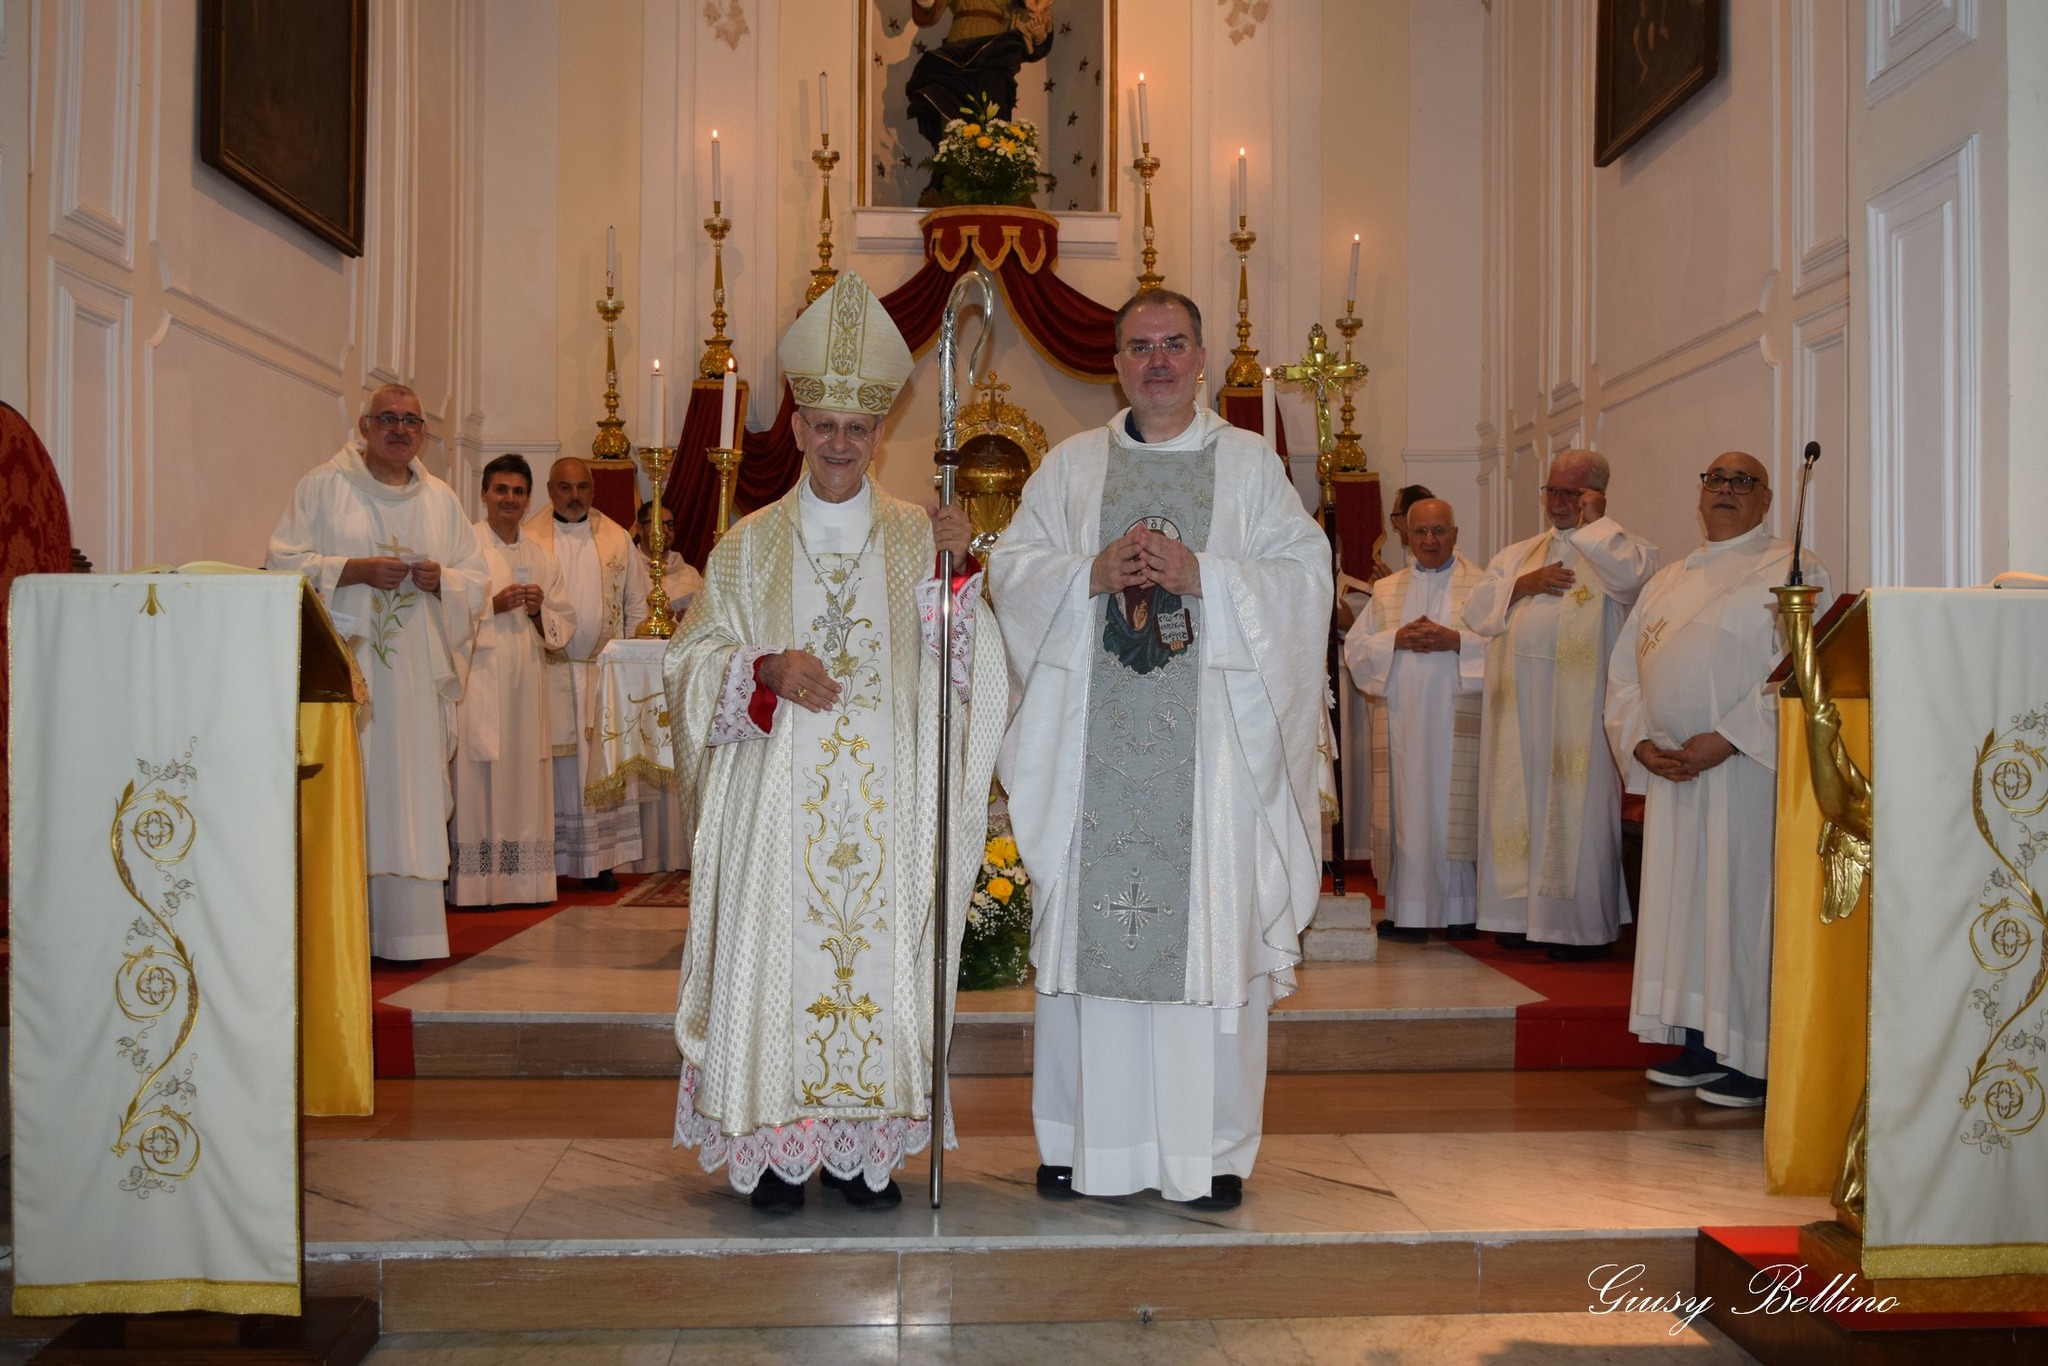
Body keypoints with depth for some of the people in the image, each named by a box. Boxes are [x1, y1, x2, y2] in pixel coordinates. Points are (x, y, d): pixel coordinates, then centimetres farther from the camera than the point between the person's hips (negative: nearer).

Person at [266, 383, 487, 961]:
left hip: (415, 673, 3)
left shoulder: (441, 499, 15)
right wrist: (355, 570, -13)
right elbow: (283, 561, -1)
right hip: (341, 666, -3)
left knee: (408, 794, 1)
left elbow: (475, 579, 15)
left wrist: (440, 580, -6)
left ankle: (404, 932, 4)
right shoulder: (324, 486, 6)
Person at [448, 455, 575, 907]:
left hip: (526, 686, 5)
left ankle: (523, 880, 10)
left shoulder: (542, 557, 16)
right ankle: (472, 884, -5)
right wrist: (493, 606, -15)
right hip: (477, 682, -5)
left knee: (525, 781, 5)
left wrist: (539, 612, -4)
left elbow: (565, 623, 15)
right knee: (477, 783, -8)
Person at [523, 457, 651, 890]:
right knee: (554, 764, -2)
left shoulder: (618, 538, 9)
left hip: (605, 671, 2)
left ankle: (602, 859, 7)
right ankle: (551, 859, 3)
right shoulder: (529, 539, 2)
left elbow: (637, 605, 12)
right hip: (550, 671, -2)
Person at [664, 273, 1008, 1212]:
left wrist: (955, 570, -16)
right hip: (779, 796, 0)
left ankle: (862, 1147, 12)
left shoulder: (916, 539, 9)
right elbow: (693, 658, 7)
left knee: (880, 952, 1)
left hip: (884, 799, 0)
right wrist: (766, 669, -11)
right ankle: (777, 1146, 9)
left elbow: (961, 666, -2)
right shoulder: (750, 546, 10)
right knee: (777, 952, -3)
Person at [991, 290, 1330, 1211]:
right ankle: (1082, 1140, 12)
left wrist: (1202, 573, -12)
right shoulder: (1071, 466, 14)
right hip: (1095, 737, 1)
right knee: (1089, 921, 1)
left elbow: (1305, 571, 1)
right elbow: (1009, 567, 8)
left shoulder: (1249, 463, 10)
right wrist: (1091, 572, -10)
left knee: (1212, 921, -2)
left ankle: (1212, 1148, 9)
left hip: (1211, 736, -1)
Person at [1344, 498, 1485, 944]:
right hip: (1400, 720, 3)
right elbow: (1355, 645, 9)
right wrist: (1397, 639, -8)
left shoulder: (1481, 585, 7)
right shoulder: (1386, 590, 16)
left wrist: (1455, 640, -15)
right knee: (1406, 813, 0)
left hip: (1457, 721, -2)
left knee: (1455, 813, -4)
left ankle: (1460, 912, 3)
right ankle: (1406, 913, 3)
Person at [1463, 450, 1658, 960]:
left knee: (1577, 809, -4)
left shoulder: (1615, 548, 4)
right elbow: (1476, 611, 10)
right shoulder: (1518, 554, 20)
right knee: (1520, 804, 8)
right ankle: (1524, 913, 15)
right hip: (1519, 704, 5)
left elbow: (1632, 575, -21)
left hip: (1580, 707, -5)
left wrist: (1593, 521, -7)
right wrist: (1524, 584, -6)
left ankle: (1582, 925, 2)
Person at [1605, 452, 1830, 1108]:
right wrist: (1640, 743, -2)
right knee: (1681, 901, 8)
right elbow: (1624, 673, 15)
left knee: (1743, 902, -5)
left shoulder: (1791, 570, -1)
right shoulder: (1667, 581, 19)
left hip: (1746, 769, -6)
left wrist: (1726, 739, -19)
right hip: (1671, 772, 6)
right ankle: (1701, 1045, 18)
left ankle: (1759, 1060, 4)